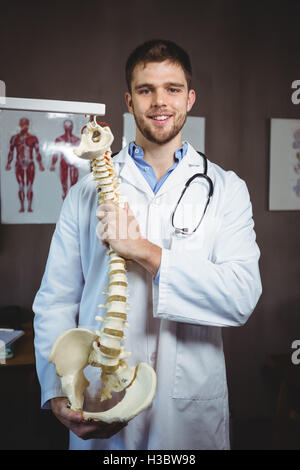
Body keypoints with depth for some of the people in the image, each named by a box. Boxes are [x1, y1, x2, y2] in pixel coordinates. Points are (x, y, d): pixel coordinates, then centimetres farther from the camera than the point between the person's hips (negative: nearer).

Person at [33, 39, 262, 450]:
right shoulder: (88, 190, 1)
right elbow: (55, 300, -1)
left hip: (193, 408, 0)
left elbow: (243, 297, -13)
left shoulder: (226, 189, -1)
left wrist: (146, 251, -20)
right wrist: (59, 395, -13)